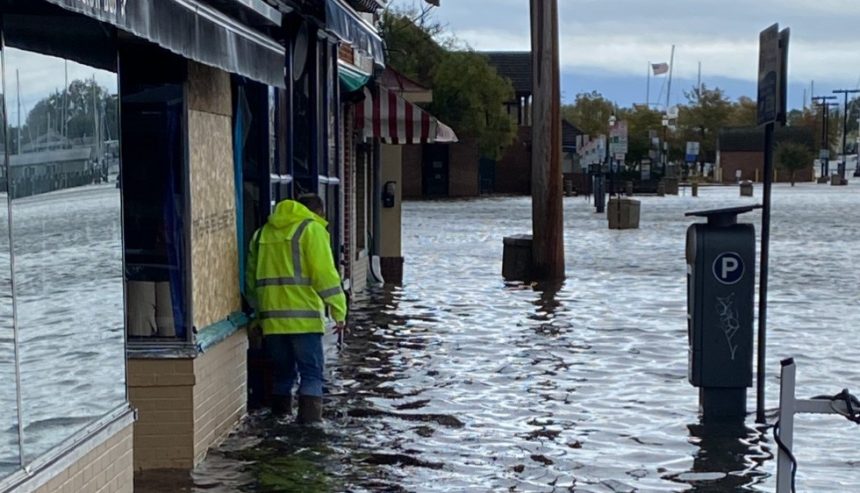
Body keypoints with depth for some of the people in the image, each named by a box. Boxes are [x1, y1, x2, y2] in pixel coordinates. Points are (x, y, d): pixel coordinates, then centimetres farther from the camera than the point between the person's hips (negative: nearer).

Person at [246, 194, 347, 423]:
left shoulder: (263, 232, 18)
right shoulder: (311, 229, -1)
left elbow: (251, 278, 19)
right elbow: (325, 274, -10)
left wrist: (258, 311, 25)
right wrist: (339, 312, -8)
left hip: (271, 317, 5)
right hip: (303, 316, -5)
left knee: (282, 371, 16)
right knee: (311, 371, 0)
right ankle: (310, 418, -9)